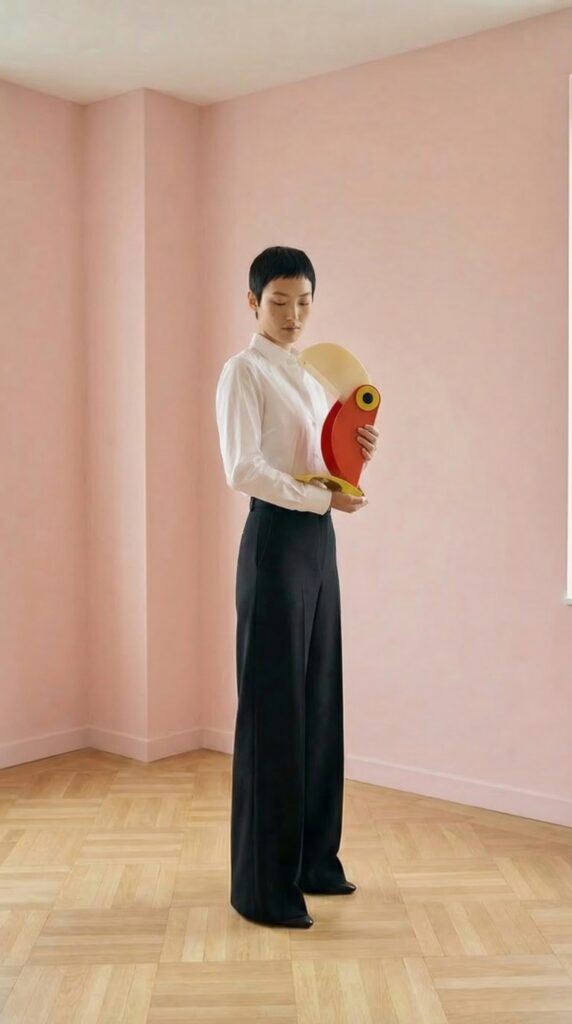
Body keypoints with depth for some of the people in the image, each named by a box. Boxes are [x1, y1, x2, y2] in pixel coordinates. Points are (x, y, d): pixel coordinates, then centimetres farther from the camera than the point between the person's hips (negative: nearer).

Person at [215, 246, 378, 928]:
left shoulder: (309, 378, 19)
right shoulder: (244, 371, -5)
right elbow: (244, 470, -17)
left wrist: (355, 454, -1)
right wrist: (323, 498, -17)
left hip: (318, 539, 8)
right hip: (276, 539, -8)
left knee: (319, 702, 12)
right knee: (273, 706, -4)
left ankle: (313, 859, 25)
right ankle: (264, 884, 7)